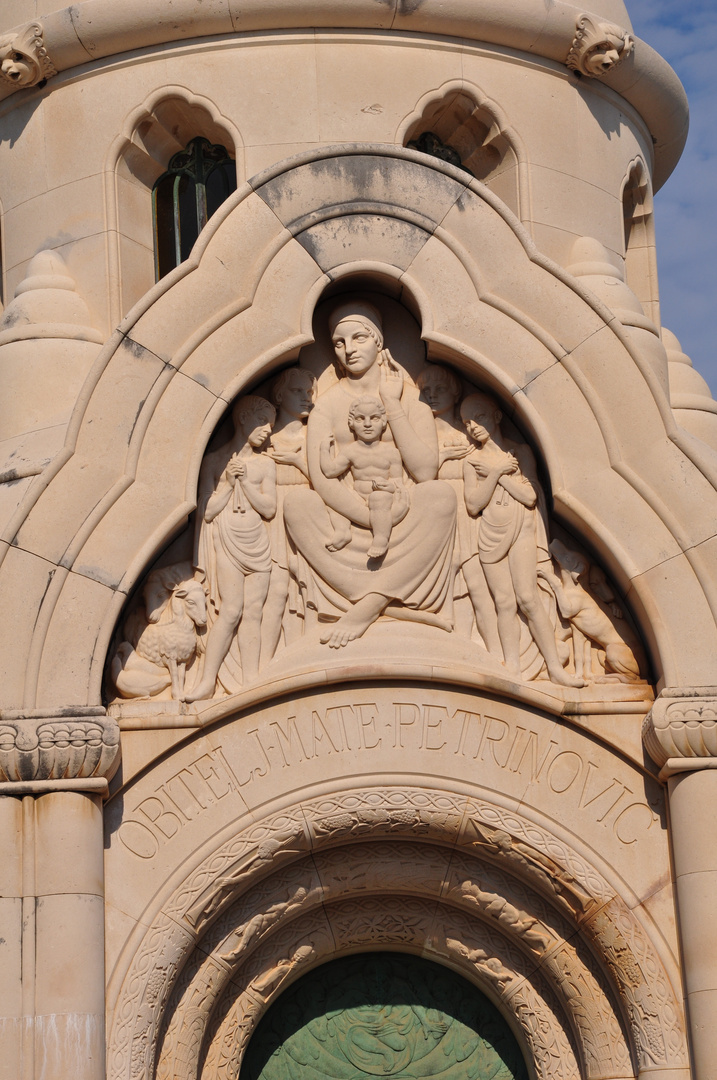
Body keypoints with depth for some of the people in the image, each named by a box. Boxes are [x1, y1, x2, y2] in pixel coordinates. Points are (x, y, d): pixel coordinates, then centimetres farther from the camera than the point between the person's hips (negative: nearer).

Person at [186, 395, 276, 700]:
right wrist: (228, 483, -10)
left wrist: (245, 481, -8)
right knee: (231, 609, -13)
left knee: (253, 611, -1)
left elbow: (269, 509, 0)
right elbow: (207, 511, -1)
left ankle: (251, 682, 0)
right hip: (226, 543, -3)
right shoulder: (215, 461, 2)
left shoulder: (265, 465, 9)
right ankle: (207, 681, -9)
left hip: (256, 543, 3)